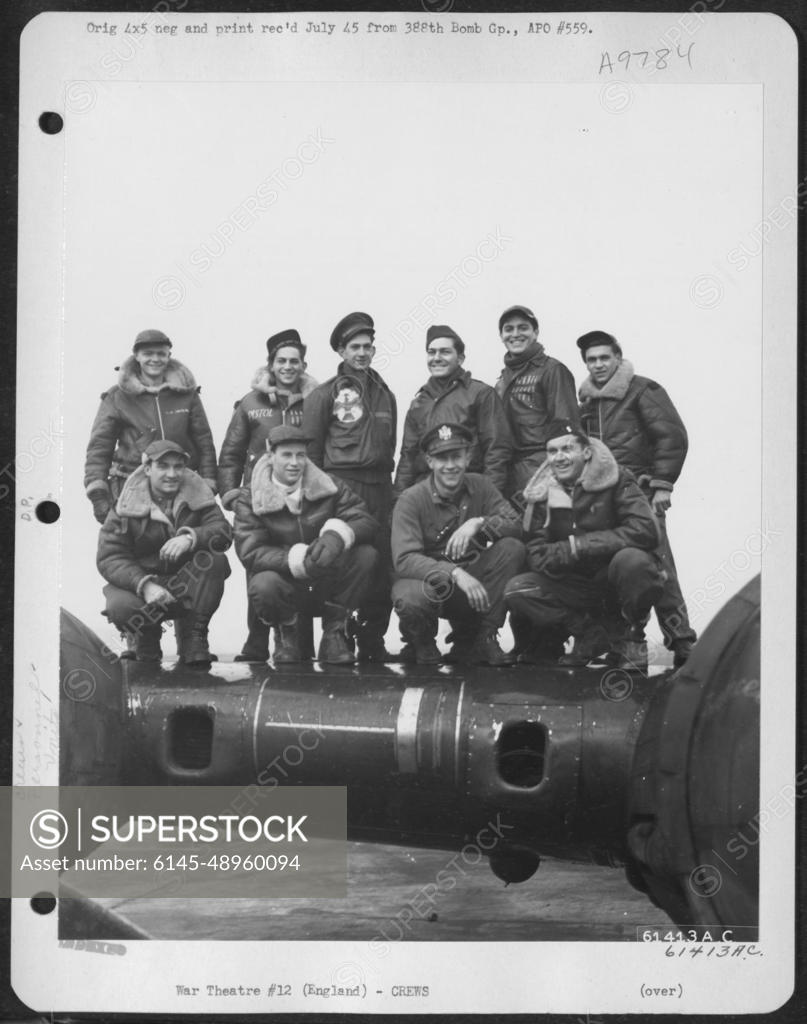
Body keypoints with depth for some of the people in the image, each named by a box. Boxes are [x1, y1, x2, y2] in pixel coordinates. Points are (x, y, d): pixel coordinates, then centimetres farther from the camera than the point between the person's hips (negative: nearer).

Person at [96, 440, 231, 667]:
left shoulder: (197, 495, 0)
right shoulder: (126, 506, -7)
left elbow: (223, 531, -15)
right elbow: (109, 558, -14)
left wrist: (190, 537, -37)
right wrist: (145, 584, -32)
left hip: (187, 585, 1)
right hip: (139, 578, -1)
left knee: (216, 560, -27)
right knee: (122, 608, -33)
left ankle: (193, 636, -17)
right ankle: (147, 638, 6)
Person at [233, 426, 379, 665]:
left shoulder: (330, 487, 0)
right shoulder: (249, 499, -6)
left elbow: (367, 522, -10)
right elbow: (250, 553, -18)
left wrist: (338, 533, -35)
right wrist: (299, 560, -34)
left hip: (329, 587, 3)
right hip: (286, 586, -2)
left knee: (367, 555, -23)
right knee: (263, 585, -37)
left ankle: (334, 633, -4)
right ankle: (286, 635, 1)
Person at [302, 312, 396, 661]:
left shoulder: (385, 395, 20)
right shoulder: (325, 394, 4)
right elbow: (310, 448, 2)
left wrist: (391, 489, 13)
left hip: (379, 488, 4)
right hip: (340, 487, -4)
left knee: (383, 561, 0)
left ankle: (373, 638, 9)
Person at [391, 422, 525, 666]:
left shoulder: (479, 486, -1)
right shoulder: (411, 500, -14)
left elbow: (516, 525, -10)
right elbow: (404, 559, -26)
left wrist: (478, 523, -30)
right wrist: (454, 573, -39)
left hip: (470, 581, 4)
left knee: (512, 548, -20)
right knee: (411, 598, -39)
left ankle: (479, 641, -12)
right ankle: (423, 647, -1)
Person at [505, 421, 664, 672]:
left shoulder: (616, 481, -10)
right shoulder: (539, 495, 0)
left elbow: (645, 531, -25)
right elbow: (537, 558, -6)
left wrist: (579, 545, -25)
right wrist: (570, 551, -27)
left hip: (618, 586, -3)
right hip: (576, 591, 3)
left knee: (632, 559, -36)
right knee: (516, 591, -19)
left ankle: (632, 641, -9)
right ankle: (589, 635, -2)